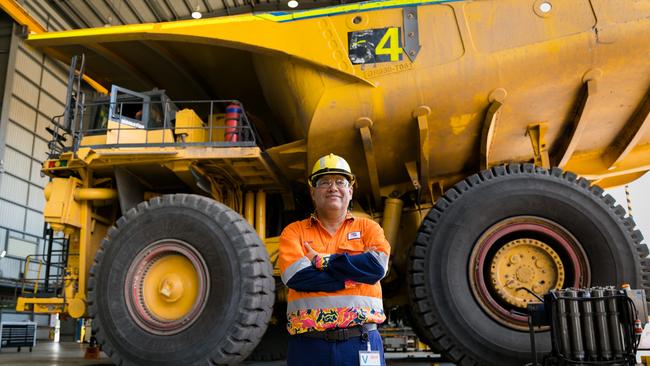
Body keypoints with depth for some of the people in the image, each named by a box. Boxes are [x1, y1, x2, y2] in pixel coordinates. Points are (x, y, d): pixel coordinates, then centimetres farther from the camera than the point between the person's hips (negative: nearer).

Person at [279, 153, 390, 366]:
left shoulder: (368, 227, 10)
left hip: (361, 343, 0)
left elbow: (377, 267, -9)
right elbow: (295, 276, -10)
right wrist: (354, 274, -10)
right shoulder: (294, 231, 8)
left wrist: (320, 261, -7)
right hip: (308, 345, 0)